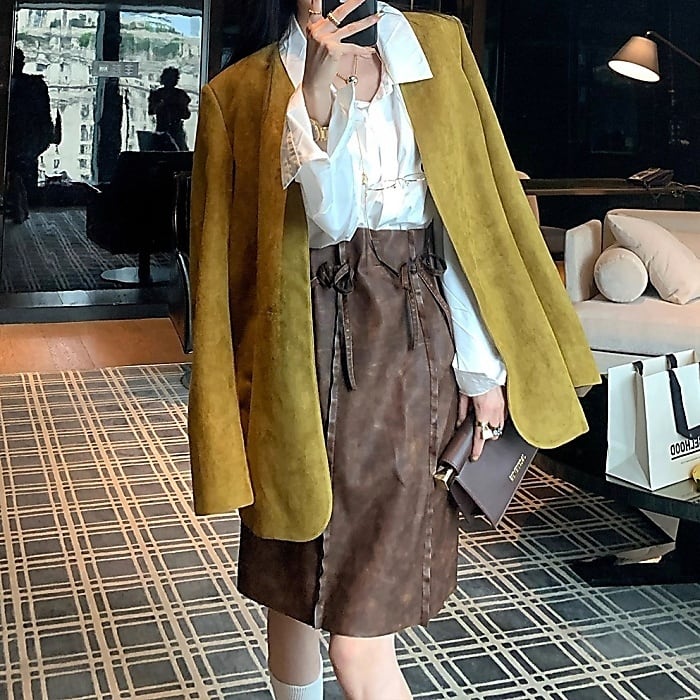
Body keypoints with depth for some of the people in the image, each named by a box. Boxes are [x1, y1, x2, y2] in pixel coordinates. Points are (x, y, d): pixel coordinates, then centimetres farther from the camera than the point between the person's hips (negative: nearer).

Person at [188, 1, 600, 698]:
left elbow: (469, 211, 5)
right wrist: (318, 90, -21)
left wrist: (481, 364, 3)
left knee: (359, 635, -5)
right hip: (299, 353, 1)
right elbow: (326, 216, -9)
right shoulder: (244, 90, 3)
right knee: (290, 582, 13)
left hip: (407, 348, -1)